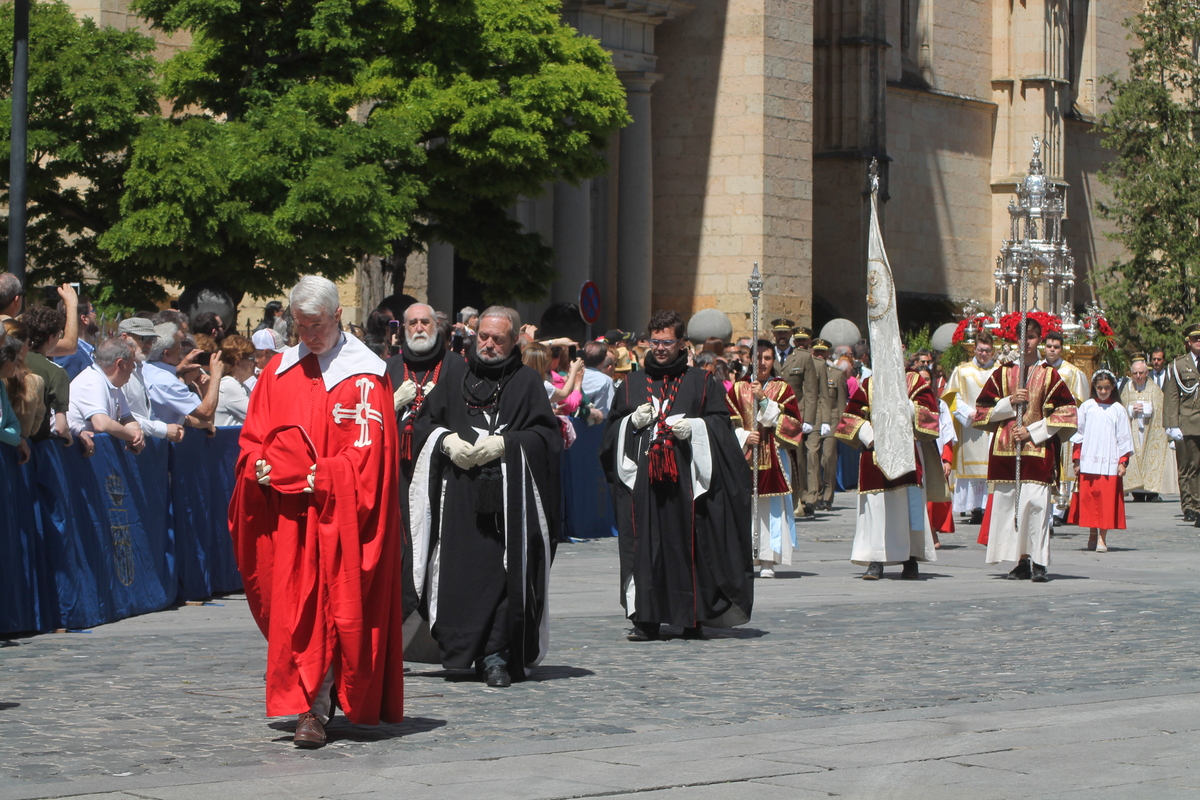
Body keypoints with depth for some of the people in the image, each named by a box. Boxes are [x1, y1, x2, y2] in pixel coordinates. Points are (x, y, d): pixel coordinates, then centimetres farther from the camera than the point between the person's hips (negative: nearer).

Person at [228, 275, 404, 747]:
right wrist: (261, 467, -6)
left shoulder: (364, 376, -4)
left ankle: (315, 708, -5)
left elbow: (367, 451, -10)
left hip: (341, 513, -4)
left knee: (336, 606, -5)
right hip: (287, 515, 5)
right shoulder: (280, 372, 12)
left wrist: (318, 478, -18)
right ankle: (311, 702, 9)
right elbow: (253, 437, 14)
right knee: (293, 603, 2)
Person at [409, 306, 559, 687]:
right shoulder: (454, 373, 15)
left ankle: (497, 654, -5)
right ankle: (459, 647, 6)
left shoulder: (527, 383, 8)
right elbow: (426, 422, 15)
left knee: (503, 570, -8)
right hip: (457, 497, 2)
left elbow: (547, 434, 0)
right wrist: (447, 440, -5)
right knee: (457, 570, -3)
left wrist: (504, 444, -12)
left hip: (507, 498, -2)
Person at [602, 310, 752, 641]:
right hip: (642, 480, 2)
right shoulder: (632, 384, 17)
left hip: (686, 477, -2)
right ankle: (647, 619, -2)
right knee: (646, 545, -4)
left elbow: (721, 422, 5)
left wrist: (694, 427, -13)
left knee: (688, 544, -4)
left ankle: (692, 618, 2)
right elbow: (613, 428, 16)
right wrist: (633, 422, -4)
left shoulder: (701, 383, 10)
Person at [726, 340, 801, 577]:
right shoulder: (738, 389, 9)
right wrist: (744, 436, -14)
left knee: (771, 509, -5)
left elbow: (793, 423, -4)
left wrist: (764, 400, -11)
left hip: (773, 458, -1)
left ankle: (768, 562, -2)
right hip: (743, 456, 1)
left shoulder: (783, 389, 7)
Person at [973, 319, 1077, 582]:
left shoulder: (1049, 375, 4)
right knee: (1007, 502, 0)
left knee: (1036, 503, -12)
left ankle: (1039, 563, -9)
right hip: (1004, 450, 3)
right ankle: (1022, 562, 7)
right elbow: (982, 411, 10)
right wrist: (1009, 402, -7)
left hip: (1038, 449, -3)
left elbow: (1066, 412, 1)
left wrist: (1033, 431, -7)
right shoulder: (1002, 374, 10)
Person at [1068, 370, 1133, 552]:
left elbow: (1124, 437, 6)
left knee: (1107, 499, -5)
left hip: (1110, 463, -1)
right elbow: (1078, 434, 9)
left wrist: (1123, 462, 0)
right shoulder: (1086, 407, 7)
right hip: (1088, 462, 1)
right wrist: (1076, 460, 4)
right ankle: (1092, 534, 14)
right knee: (1088, 497, 1)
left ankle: (1102, 538, -1)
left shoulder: (1118, 409, 5)